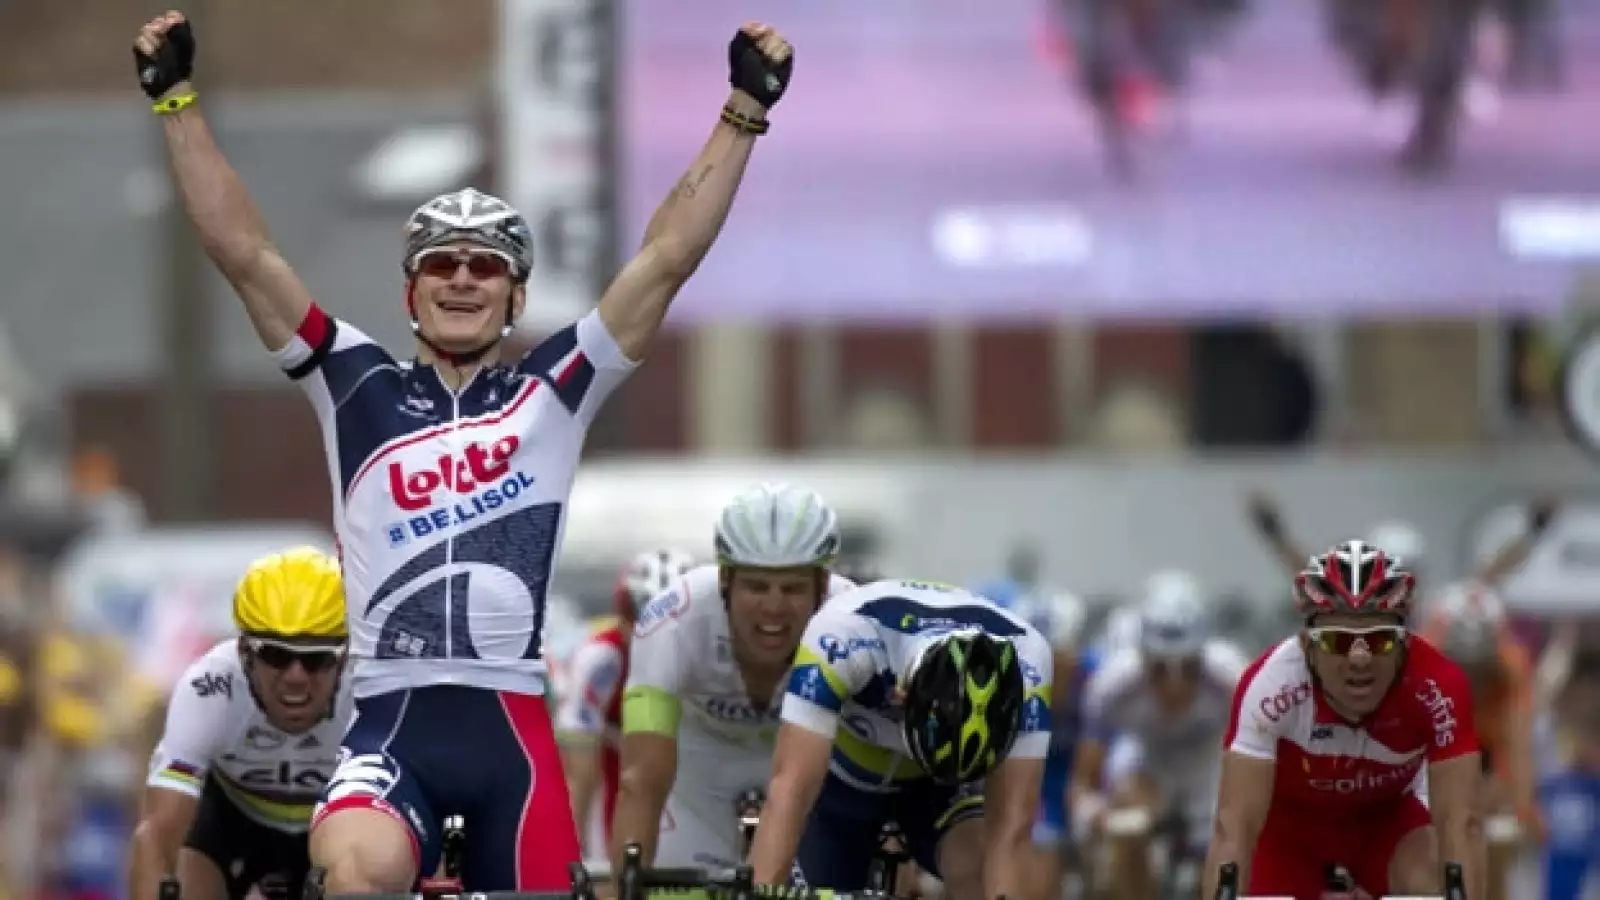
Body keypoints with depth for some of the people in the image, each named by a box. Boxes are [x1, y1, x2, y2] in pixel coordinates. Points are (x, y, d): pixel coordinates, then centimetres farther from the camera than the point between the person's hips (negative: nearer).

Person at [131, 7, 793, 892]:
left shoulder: (551, 390, 13)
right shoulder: (360, 389, 12)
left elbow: (668, 256, 8)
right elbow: (243, 253, 8)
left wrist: (744, 112, 2)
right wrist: (177, 102, 2)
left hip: (513, 725, 1)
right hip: (393, 719, -1)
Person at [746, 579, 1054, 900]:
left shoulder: (1024, 663, -35)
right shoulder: (844, 635, -41)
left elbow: (1010, 829, -37)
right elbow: (790, 789, -45)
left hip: (940, 787, 0)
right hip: (843, 775, 0)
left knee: (976, 866, -29)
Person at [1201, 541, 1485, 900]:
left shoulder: (1438, 686, -34)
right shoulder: (1271, 684, -38)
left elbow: (1461, 822, -38)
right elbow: (1233, 826, -42)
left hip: (1385, 816, 0)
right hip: (1291, 819, 0)